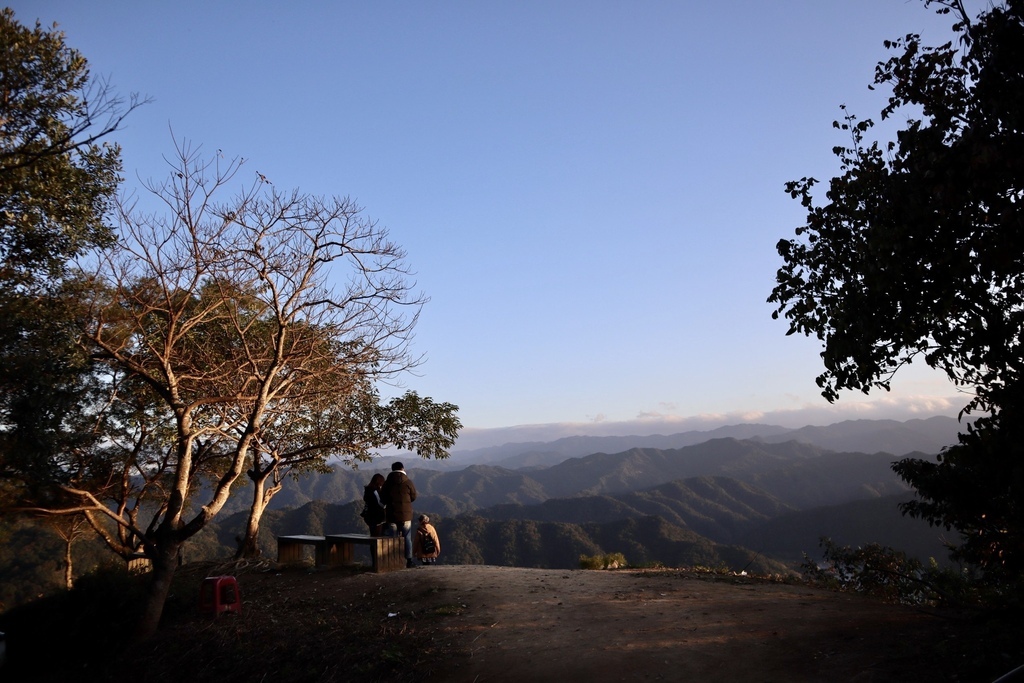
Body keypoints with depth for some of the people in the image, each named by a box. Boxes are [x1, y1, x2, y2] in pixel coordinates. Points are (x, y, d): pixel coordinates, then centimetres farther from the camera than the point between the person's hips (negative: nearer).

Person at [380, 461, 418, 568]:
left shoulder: (387, 483, -2)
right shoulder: (408, 482, -6)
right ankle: (409, 560, 6)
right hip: (406, 515, -1)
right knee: (407, 538, 6)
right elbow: (413, 497, 4)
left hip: (391, 515, 1)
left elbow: (382, 499, 5)